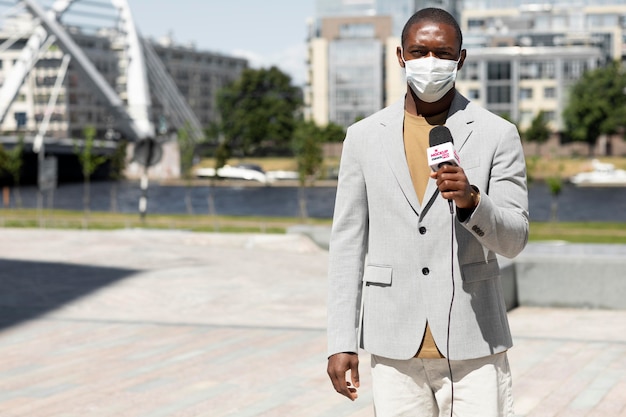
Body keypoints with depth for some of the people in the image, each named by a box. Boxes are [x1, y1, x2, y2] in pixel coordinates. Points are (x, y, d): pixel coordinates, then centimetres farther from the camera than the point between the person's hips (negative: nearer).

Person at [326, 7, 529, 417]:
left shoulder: (498, 134, 1)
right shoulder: (364, 137, 7)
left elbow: (514, 238, -3)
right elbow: (347, 243, 7)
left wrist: (471, 200, -24)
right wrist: (342, 342, 3)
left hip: (472, 343, -1)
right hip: (395, 349, 2)